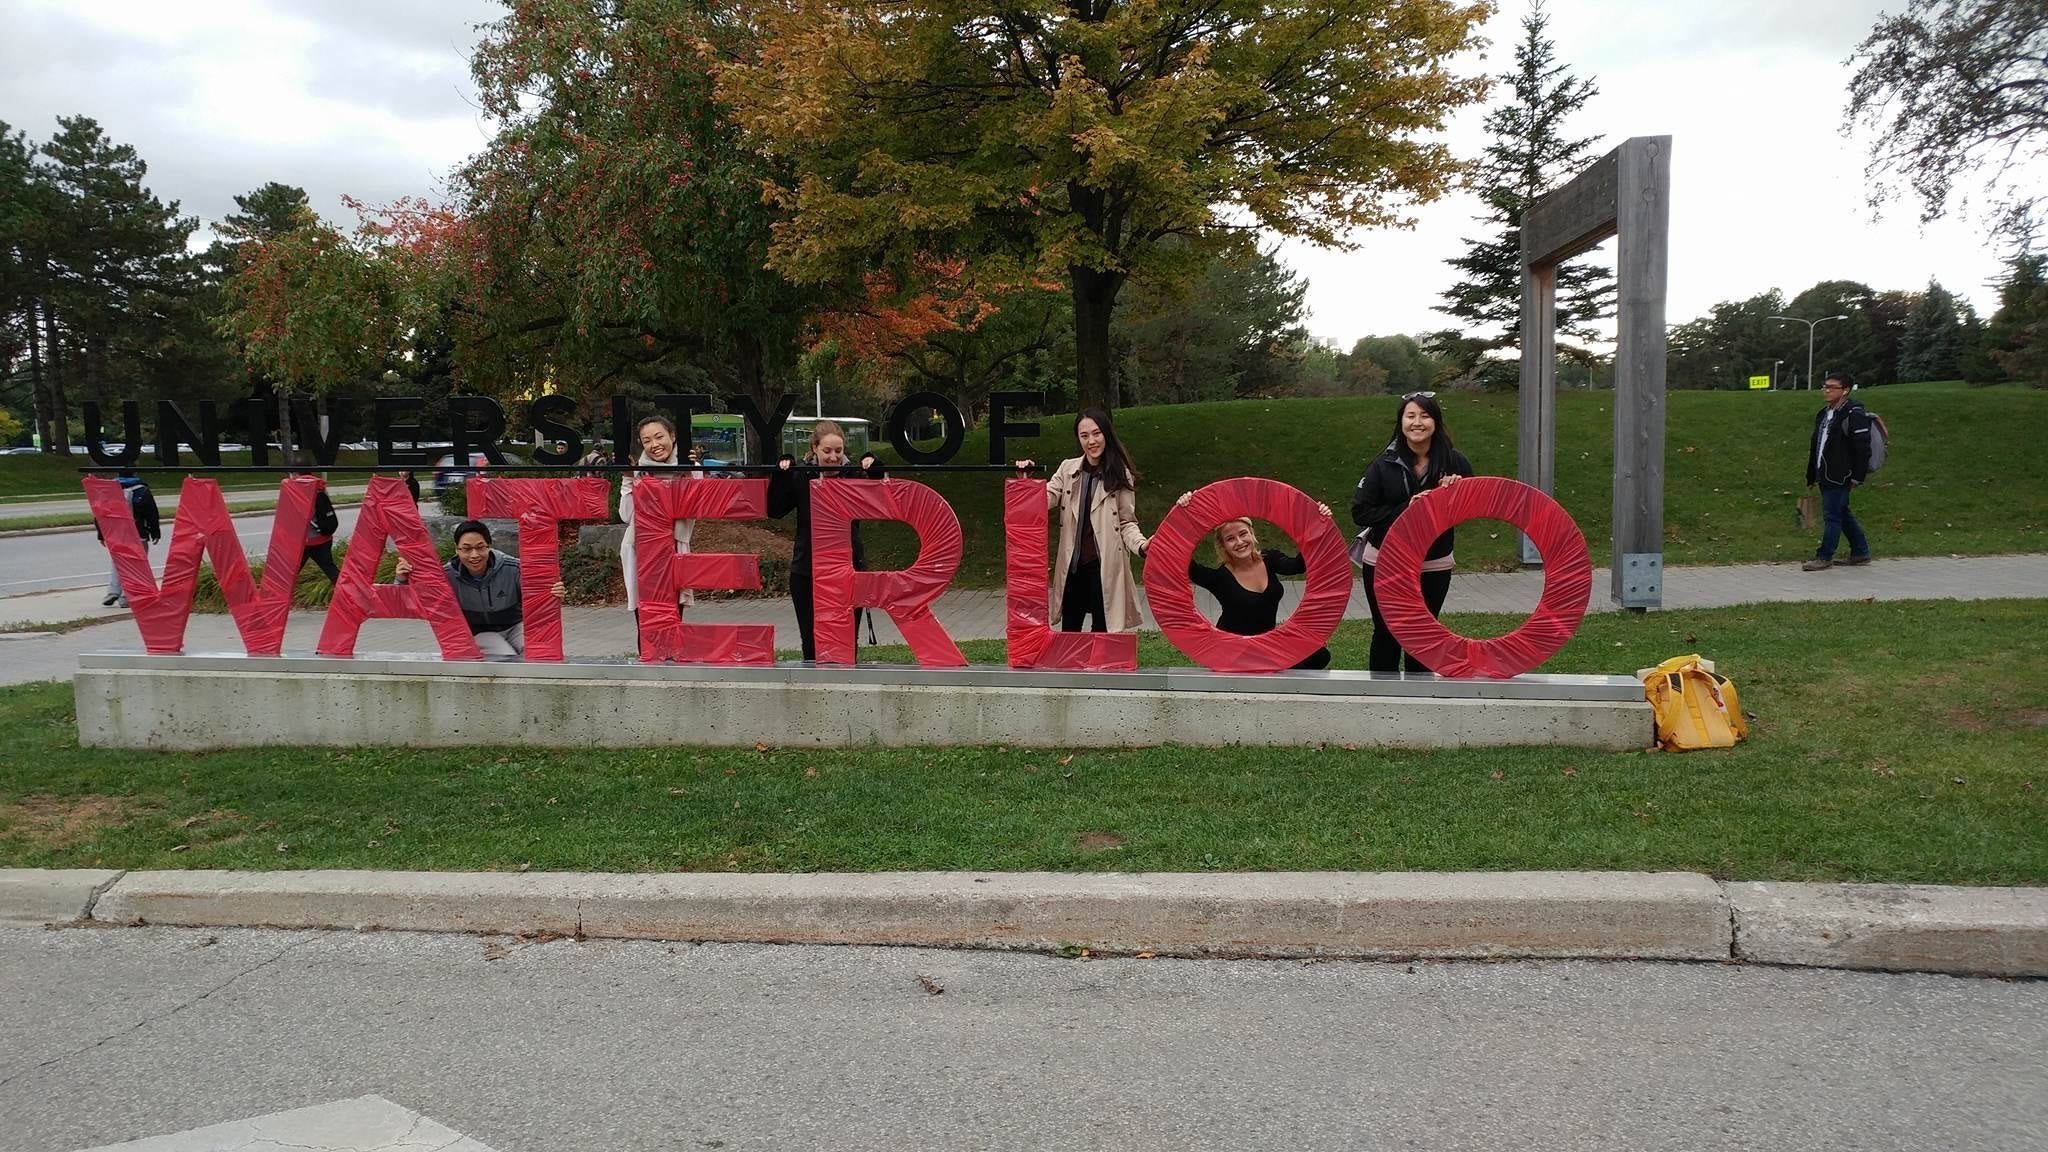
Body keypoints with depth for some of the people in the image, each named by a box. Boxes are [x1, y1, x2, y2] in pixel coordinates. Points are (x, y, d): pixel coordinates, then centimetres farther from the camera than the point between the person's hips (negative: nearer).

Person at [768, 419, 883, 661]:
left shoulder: (854, 476, -1)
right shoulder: (800, 477, 0)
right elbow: (774, 510, -5)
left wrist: (874, 467, -20)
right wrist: (780, 473, -15)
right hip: (807, 574, 1)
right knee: (812, 645, 9)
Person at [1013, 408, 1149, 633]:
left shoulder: (1121, 475, -2)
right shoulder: (1068, 469, 7)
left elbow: (1127, 522, -2)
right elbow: (1045, 499, -5)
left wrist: (1141, 544, -21)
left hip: (1105, 566, -3)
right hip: (1072, 565, 3)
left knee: (1102, 630, 5)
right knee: (1069, 632, 13)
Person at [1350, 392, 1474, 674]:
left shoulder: (1455, 462, -7)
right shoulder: (1384, 465, -10)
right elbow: (1360, 512, -13)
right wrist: (1405, 510, -23)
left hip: (1434, 566, 2)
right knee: (1387, 633, 9)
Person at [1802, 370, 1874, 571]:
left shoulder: (1854, 414, -11)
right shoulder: (1823, 414, 16)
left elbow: (1862, 447, -15)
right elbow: (1815, 447, 21)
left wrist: (1857, 476, -18)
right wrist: (1811, 477, 20)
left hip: (1839, 477, -9)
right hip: (1825, 475, 9)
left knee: (1832, 516, -6)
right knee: (1842, 514, 16)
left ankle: (1824, 558, -1)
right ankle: (1860, 552, 26)